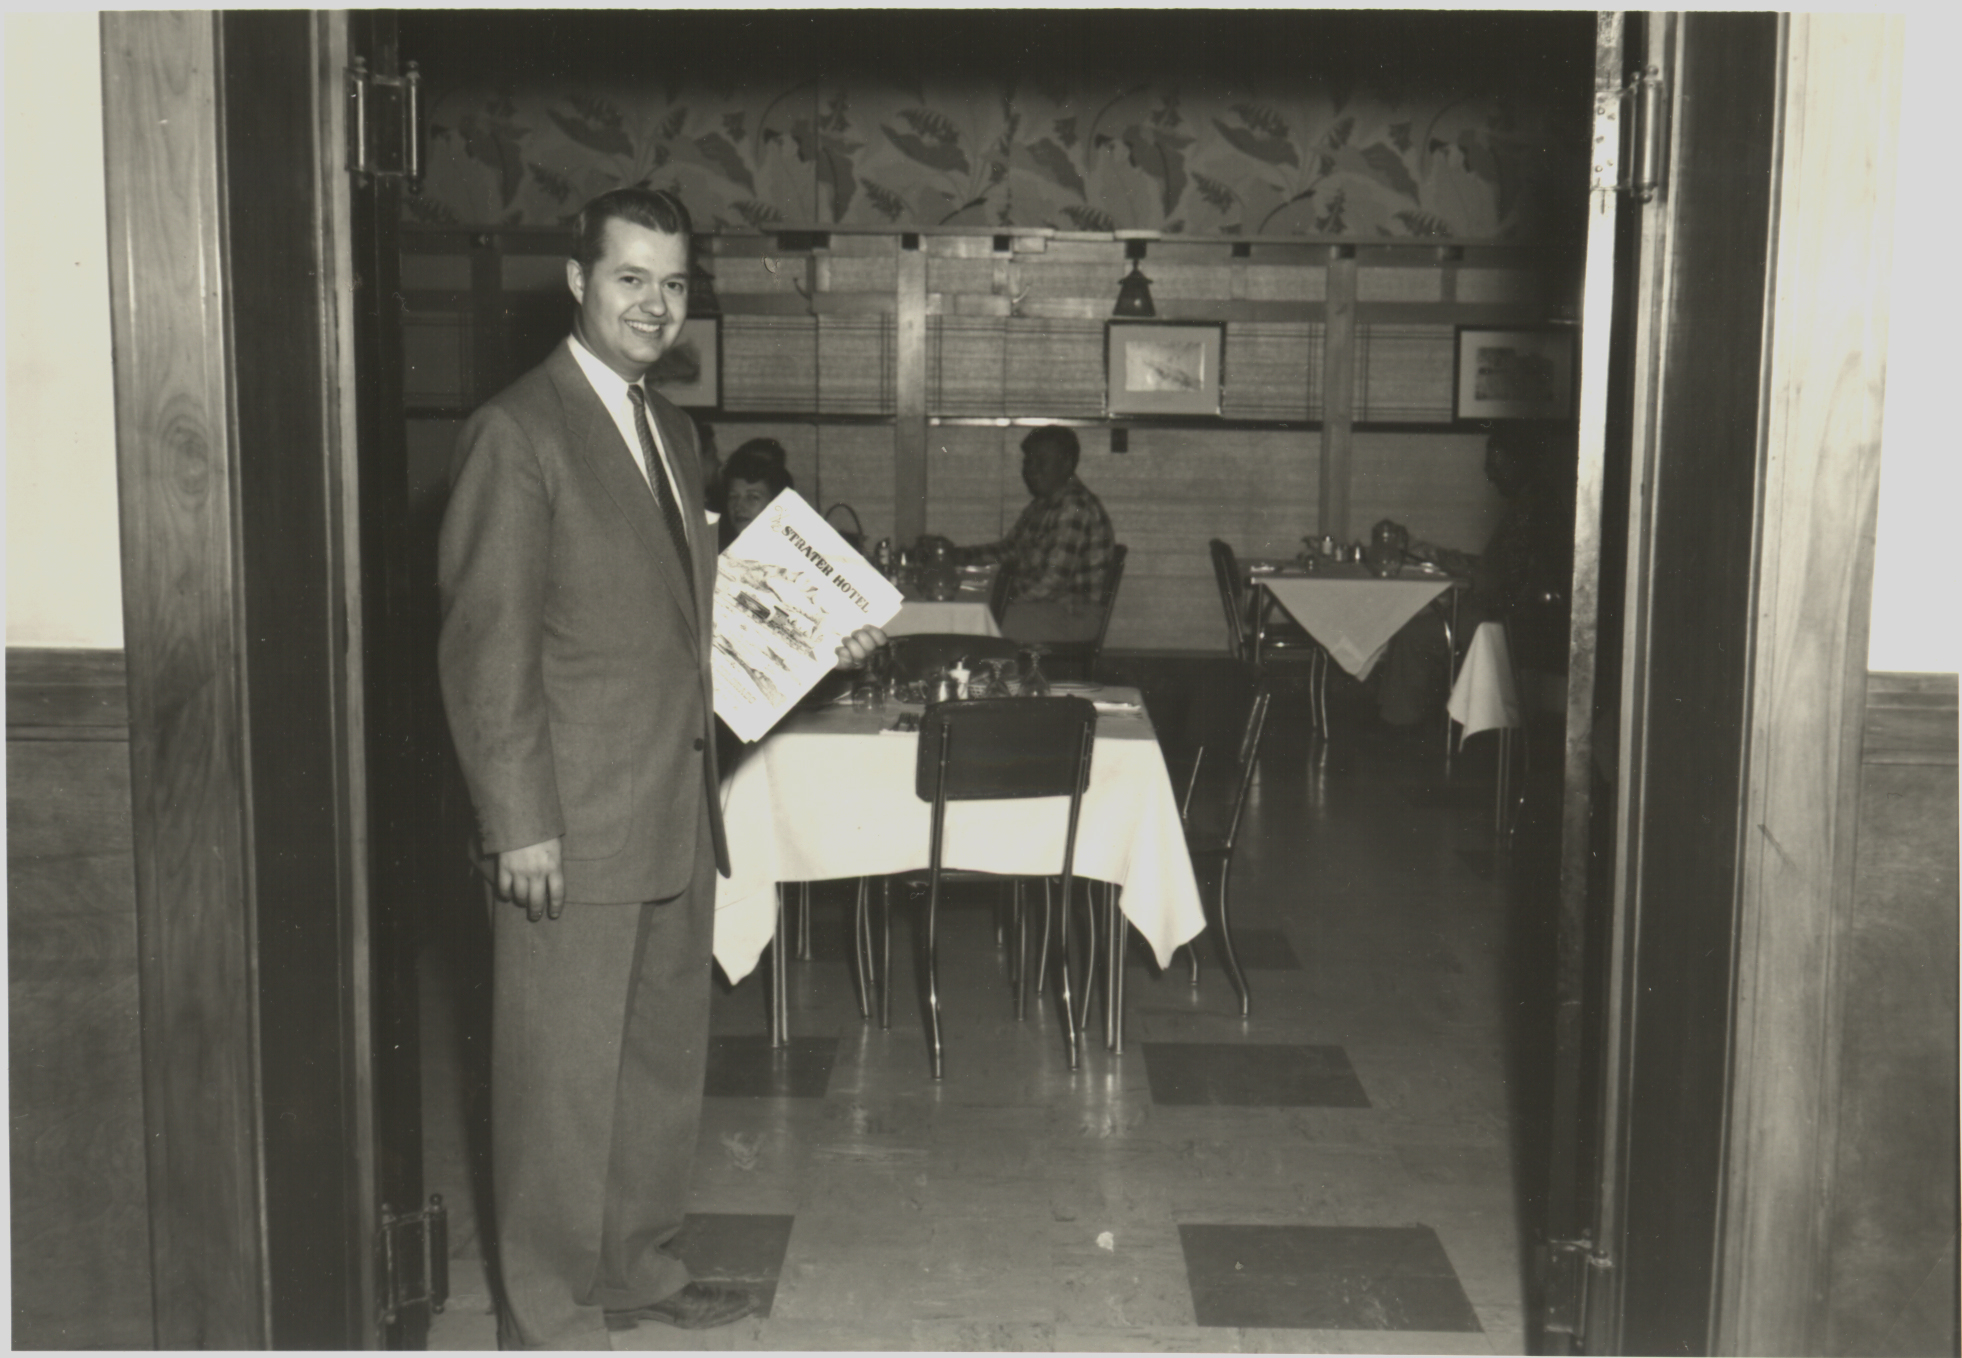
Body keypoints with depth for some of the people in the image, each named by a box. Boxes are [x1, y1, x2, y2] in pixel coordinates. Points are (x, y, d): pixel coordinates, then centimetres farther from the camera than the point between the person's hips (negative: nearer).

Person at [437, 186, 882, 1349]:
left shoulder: (670, 428, 14)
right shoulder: (518, 432, -12)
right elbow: (486, 646, -16)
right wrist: (520, 824, -19)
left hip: (676, 813, 9)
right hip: (574, 824, -8)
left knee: (664, 1056, 19)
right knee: (563, 1075, 3)